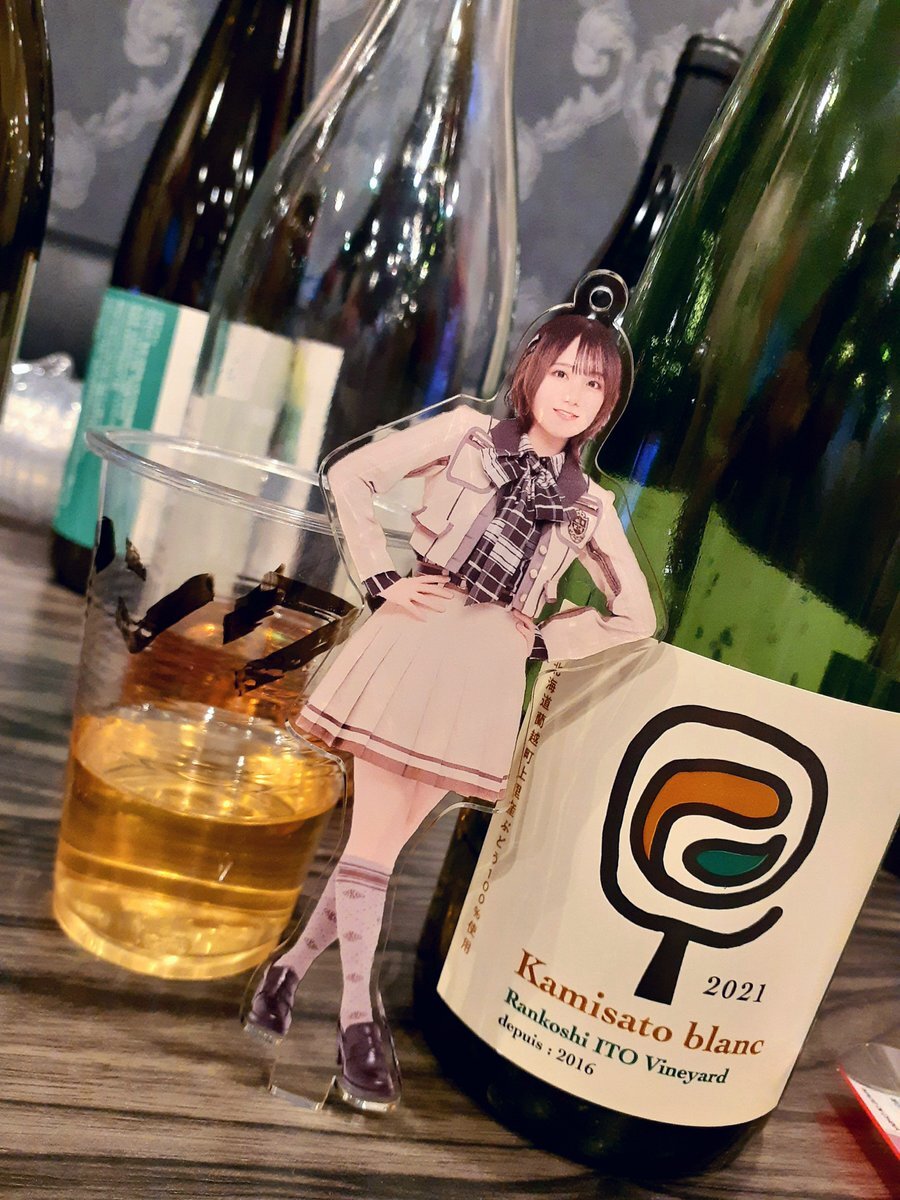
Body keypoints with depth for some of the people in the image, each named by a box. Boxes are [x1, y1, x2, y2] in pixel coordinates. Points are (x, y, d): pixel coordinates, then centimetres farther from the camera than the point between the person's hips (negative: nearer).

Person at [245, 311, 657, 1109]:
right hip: (416, 643, -2)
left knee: (385, 841, 8)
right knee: (374, 837, -4)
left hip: (487, 678, 3)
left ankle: (295, 965, 28)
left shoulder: (589, 504, 10)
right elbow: (351, 476, 4)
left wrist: (541, 642, 5)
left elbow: (636, 614, 16)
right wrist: (381, 580, -5)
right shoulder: (467, 432, 5)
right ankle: (358, 1018, 8)